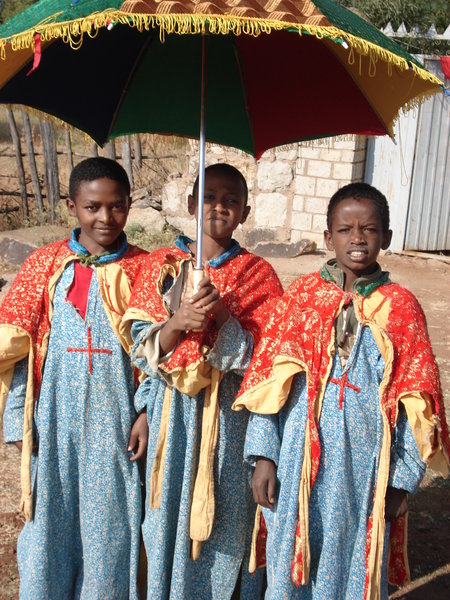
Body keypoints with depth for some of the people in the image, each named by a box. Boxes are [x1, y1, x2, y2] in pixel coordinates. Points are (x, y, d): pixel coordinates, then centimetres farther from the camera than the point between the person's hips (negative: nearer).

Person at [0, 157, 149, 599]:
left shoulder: (142, 269, -2)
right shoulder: (45, 264, 0)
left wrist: (148, 413, -6)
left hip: (114, 415, -1)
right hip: (56, 415, 1)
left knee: (108, 517, 10)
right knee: (51, 516, 12)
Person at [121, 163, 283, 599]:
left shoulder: (258, 274, -4)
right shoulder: (160, 264, 0)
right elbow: (142, 349, -4)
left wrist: (223, 316, -25)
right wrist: (178, 322, -23)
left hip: (230, 416, -1)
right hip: (173, 412, 1)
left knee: (225, 523, 11)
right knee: (171, 516, 14)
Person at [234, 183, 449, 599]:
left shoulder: (401, 307, -3)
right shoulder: (301, 296, -2)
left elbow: (415, 400, -1)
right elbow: (267, 380, -2)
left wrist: (403, 478, -2)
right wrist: (264, 455, -6)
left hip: (364, 467, 0)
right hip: (299, 460, 1)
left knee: (355, 566, 14)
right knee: (290, 564, 15)